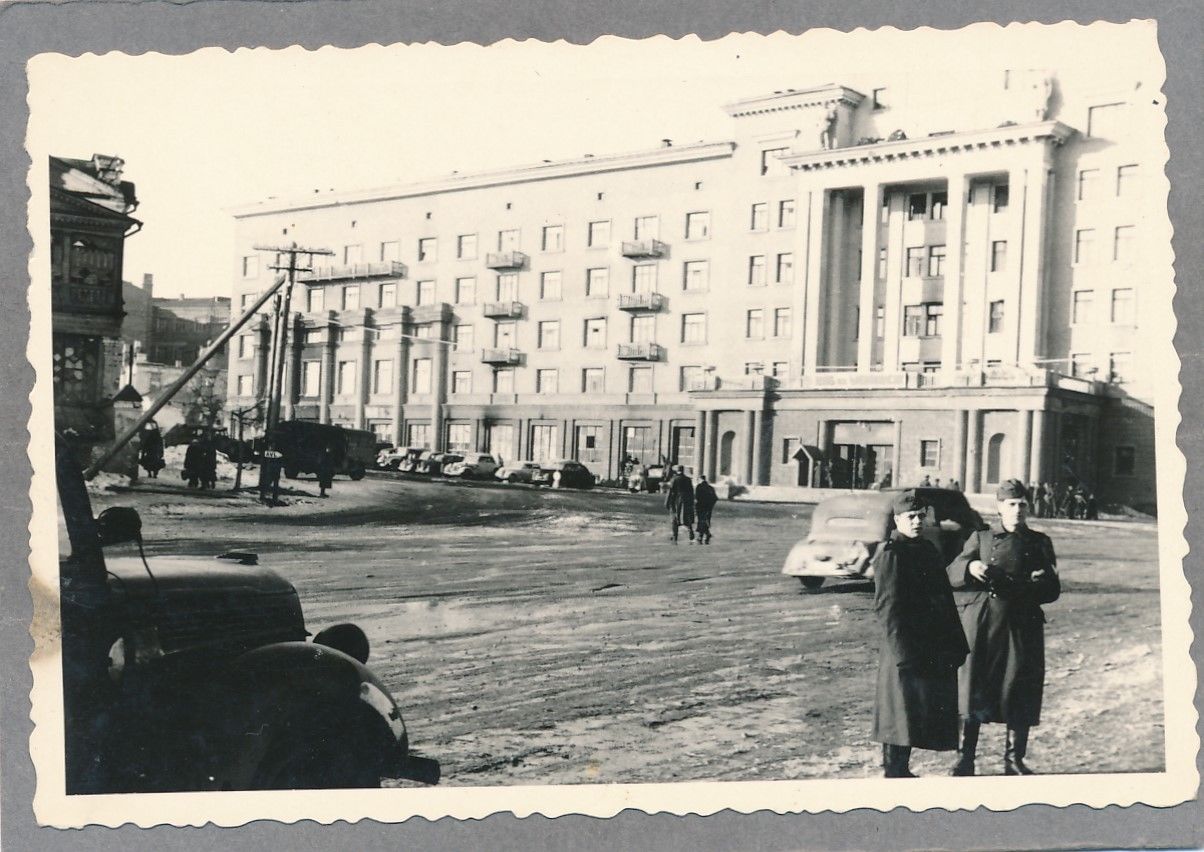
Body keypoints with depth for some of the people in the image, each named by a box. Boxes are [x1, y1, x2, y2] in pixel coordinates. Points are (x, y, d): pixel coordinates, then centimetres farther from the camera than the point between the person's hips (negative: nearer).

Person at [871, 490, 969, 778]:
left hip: (934, 651, 8)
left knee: (922, 716, 13)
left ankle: (900, 770, 24)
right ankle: (894, 772, 7)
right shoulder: (890, 554, -11)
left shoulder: (928, 549, 14)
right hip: (907, 651, -8)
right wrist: (903, 652, -19)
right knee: (902, 714, -3)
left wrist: (957, 644, 13)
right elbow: (886, 608, -15)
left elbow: (944, 598, 17)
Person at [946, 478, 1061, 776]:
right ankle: (965, 757, 10)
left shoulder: (1039, 543, 13)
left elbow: (1052, 590, 7)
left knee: (1020, 694, 3)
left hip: (1022, 628, 1)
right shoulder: (980, 538, 11)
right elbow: (952, 575, 2)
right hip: (980, 625, -1)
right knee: (973, 691, 0)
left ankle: (1014, 759, 17)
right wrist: (970, 567, -19)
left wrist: (1025, 588, -13)